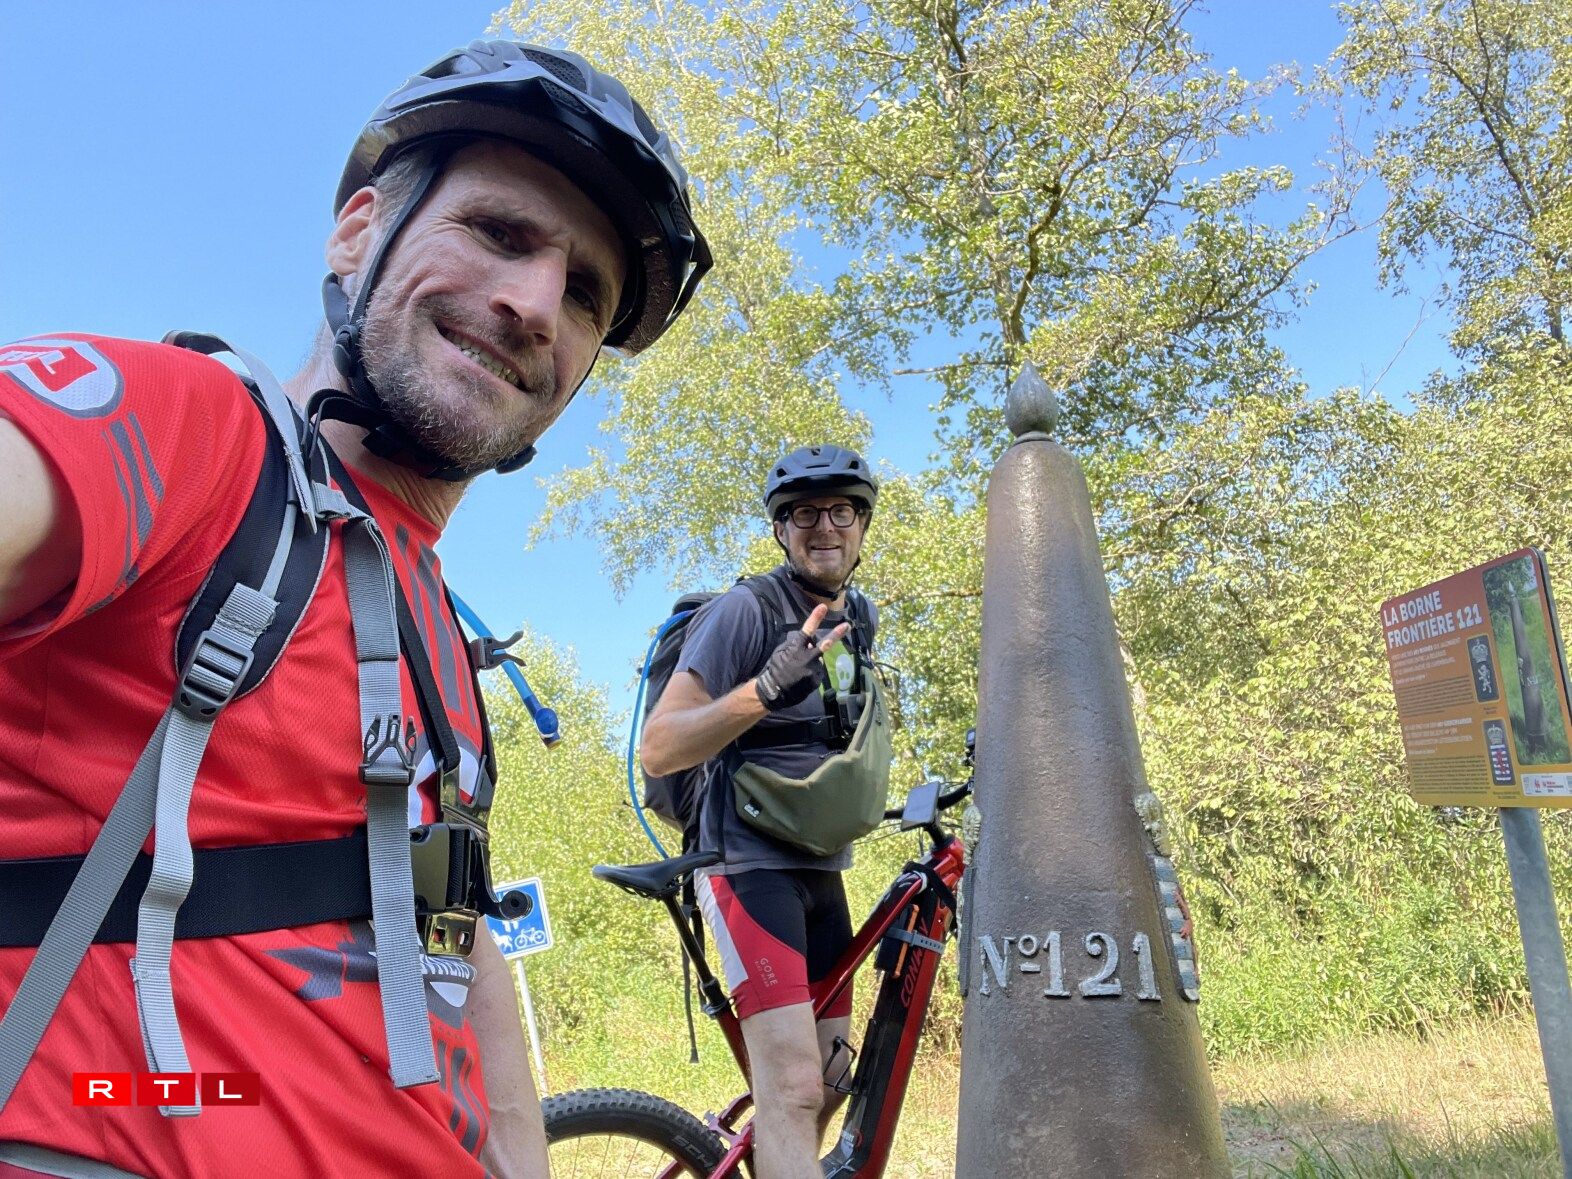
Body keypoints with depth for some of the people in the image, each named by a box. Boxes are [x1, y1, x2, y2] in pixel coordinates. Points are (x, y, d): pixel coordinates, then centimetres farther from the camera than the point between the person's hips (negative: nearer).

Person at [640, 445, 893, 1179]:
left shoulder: (860, 619, 8)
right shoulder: (748, 609, -14)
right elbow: (658, 750, -21)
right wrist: (765, 689, -33)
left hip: (822, 870, 8)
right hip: (751, 863, -7)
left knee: (830, 1082, 12)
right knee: (793, 1084, -17)